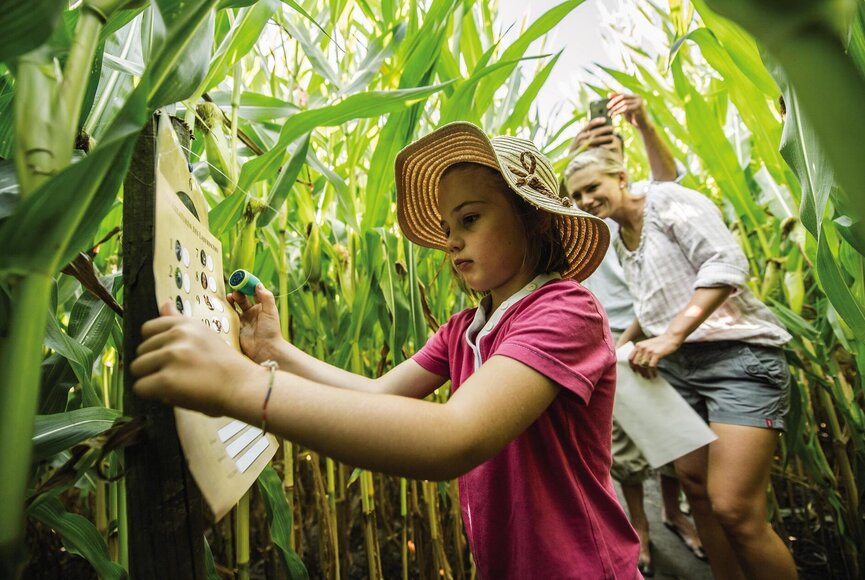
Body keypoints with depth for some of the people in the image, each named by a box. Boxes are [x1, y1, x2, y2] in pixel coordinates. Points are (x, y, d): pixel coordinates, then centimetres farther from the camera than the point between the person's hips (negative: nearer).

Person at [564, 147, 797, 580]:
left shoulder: (668, 200, -7)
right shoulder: (620, 239, 15)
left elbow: (726, 263, -20)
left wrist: (671, 336, -27)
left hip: (738, 355, -8)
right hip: (679, 365, 8)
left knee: (734, 510, -13)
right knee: (693, 483, 12)